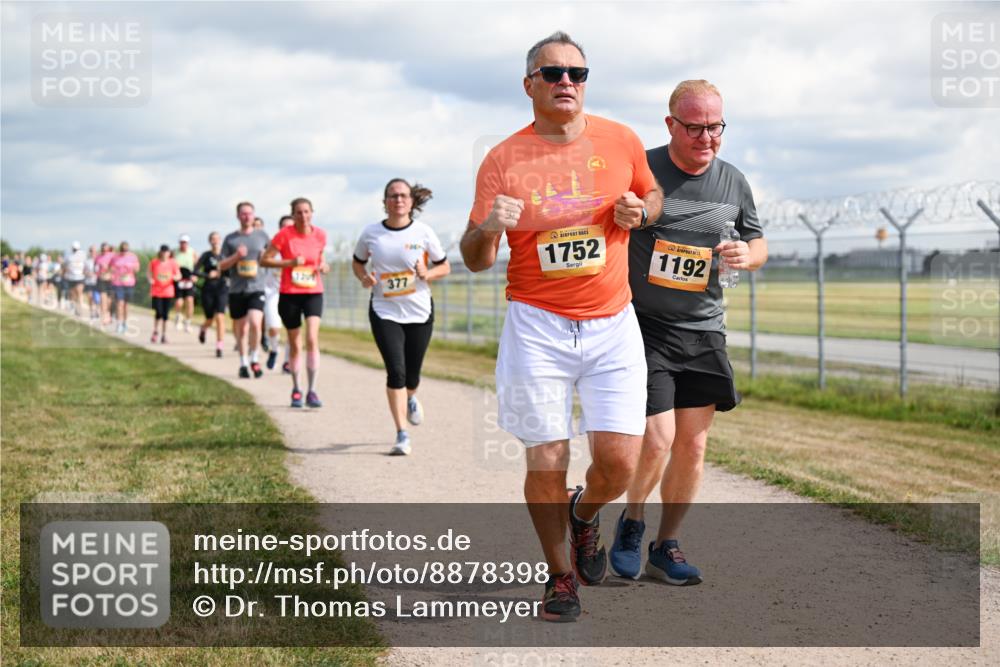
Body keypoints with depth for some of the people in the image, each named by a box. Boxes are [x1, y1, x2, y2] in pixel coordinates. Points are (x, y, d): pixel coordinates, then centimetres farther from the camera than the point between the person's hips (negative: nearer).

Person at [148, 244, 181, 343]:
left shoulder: (173, 263, 0)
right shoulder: (154, 262, -1)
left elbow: (179, 276, 4)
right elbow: (149, 273, 11)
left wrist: (174, 277, -19)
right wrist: (150, 279, -10)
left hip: (168, 292, 1)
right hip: (156, 292, -1)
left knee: (166, 314, 3)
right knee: (158, 312, -10)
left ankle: (163, 334, 14)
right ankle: (155, 332, 13)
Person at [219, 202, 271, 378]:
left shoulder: (262, 236, 8)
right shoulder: (231, 239, 6)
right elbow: (222, 266, 4)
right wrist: (236, 256, -12)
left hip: (256, 288, -1)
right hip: (236, 290, 1)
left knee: (255, 323, -20)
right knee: (241, 329, 6)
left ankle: (254, 359, -1)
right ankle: (243, 364, 21)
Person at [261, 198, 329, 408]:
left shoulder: (320, 235, 2)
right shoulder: (284, 235, -7)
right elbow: (264, 260, -6)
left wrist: (323, 266, -3)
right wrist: (290, 262, -18)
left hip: (313, 293, 1)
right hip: (289, 295, -1)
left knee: (312, 339, -17)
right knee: (295, 346, 8)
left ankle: (312, 391, -13)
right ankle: (296, 390, 26)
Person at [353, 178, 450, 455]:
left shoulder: (423, 233, -5)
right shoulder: (371, 234, -3)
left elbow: (444, 267, 5)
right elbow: (357, 263, 14)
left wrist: (427, 274, -16)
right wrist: (364, 277, -7)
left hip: (419, 312, 1)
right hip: (384, 312, -1)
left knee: (411, 375, 9)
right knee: (396, 371, -14)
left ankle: (410, 399, 48)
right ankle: (401, 435, -6)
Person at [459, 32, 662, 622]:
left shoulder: (621, 142, 2)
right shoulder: (503, 159, -3)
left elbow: (653, 193, 22)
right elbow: (476, 260, 0)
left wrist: (639, 211, -2)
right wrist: (488, 228, -22)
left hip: (612, 324, 1)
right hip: (537, 328, -1)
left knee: (620, 461, -7)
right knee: (546, 462, -2)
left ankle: (586, 513, 29)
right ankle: (561, 574, 21)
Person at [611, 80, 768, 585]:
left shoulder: (733, 182, 5)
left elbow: (758, 242, 18)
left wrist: (748, 255, -6)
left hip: (704, 330, 4)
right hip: (644, 327, -4)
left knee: (693, 446, 4)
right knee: (658, 441, -13)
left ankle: (665, 545, 20)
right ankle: (631, 520, 17)